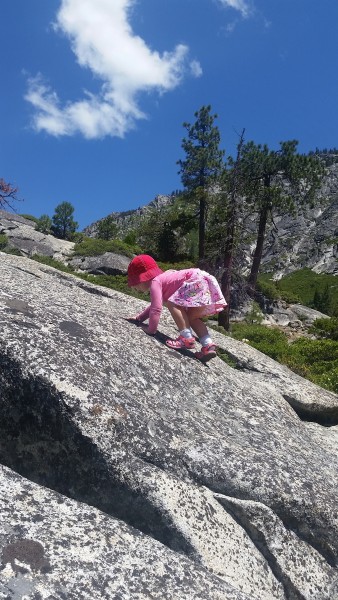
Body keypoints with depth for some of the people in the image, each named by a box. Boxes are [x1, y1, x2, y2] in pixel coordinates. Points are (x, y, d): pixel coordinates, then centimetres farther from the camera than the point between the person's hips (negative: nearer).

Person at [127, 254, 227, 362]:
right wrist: (139, 318, 42)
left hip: (199, 281, -10)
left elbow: (156, 308, -13)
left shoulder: (155, 282, -5)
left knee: (172, 304, -13)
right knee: (191, 317, 15)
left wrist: (151, 329, -3)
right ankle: (208, 345, 2)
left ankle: (186, 338, -19)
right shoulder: (161, 279, 27)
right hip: (206, 281, 10)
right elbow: (154, 305, 42)